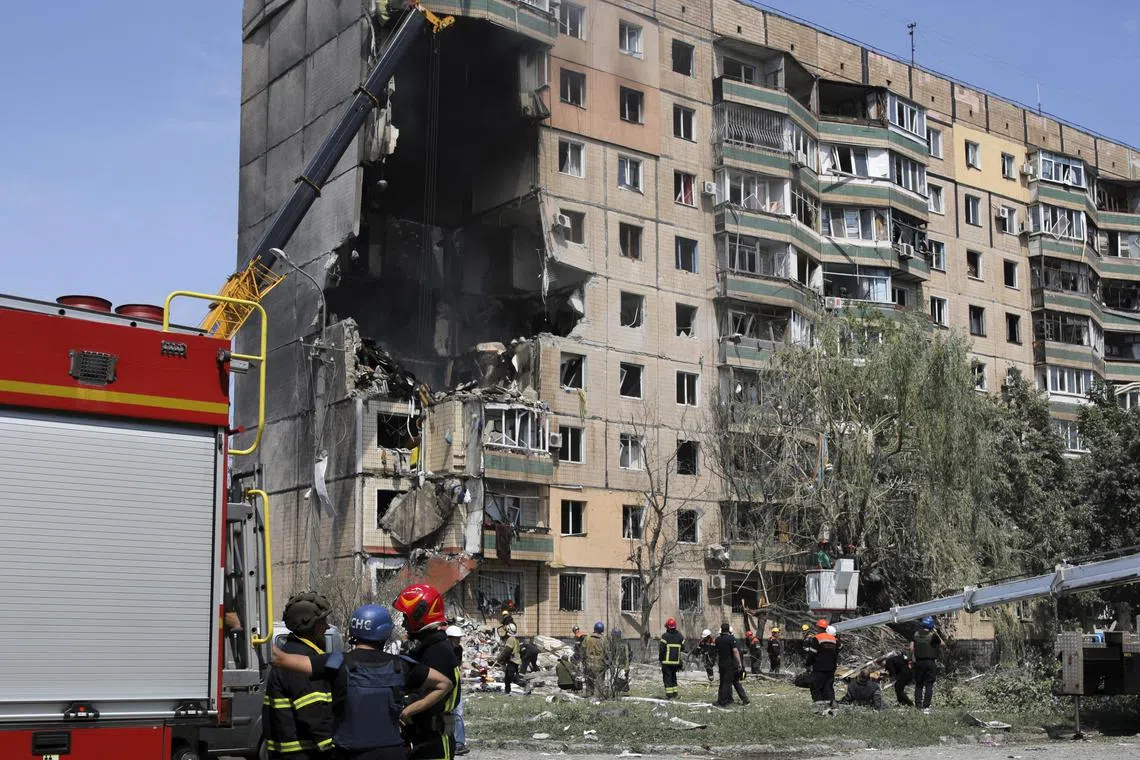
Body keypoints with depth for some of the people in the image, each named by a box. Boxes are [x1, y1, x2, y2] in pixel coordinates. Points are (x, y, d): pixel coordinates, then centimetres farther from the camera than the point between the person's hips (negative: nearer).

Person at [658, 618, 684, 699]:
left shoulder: (665, 636, -10)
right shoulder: (680, 636, 7)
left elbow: (661, 649, -11)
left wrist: (660, 659, 2)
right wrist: (681, 662, 18)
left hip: (667, 661, -5)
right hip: (676, 661, 5)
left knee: (667, 677, -1)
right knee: (673, 677, 19)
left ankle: (669, 694, -6)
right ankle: (675, 693, 19)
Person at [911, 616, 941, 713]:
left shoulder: (916, 634, 1)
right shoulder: (933, 635, -10)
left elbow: (911, 648, 0)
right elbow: (942, 644, 5)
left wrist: (912, 658, 12)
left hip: (918, 662, 3)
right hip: (930, 663, -3)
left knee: (918, 685, 11)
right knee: (929, 685, 2)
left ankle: (918, 705, 9)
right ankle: (926, 706, -4)